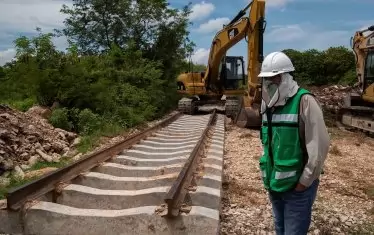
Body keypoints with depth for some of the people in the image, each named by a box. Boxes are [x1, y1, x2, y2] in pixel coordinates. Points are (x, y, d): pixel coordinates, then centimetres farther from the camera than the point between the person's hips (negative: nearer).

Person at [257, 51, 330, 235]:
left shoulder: (304, 101, -16)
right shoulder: (269, 103, 6)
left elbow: (319, 145, -19)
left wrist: (304, 181, -15)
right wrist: (268, 174, 12)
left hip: (296, 186, -7)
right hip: (274, 184, 7)